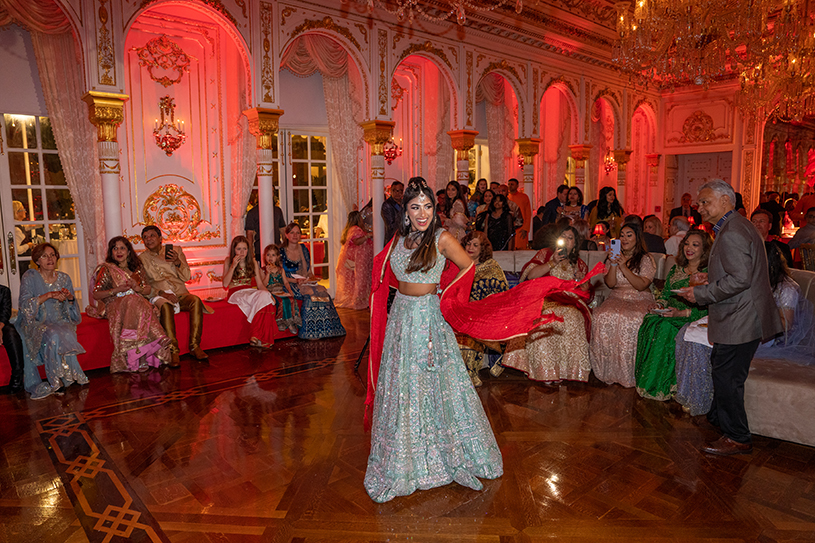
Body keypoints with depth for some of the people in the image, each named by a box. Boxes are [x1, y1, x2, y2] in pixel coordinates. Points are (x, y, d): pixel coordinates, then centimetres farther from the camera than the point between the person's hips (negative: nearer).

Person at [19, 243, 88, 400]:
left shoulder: (64, 278, 11)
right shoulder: (29, 277, 1)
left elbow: (73, 311, 12)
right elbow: (25, 305, -12)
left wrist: (70, 298, -10)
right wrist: (49, 295, -21)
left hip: (60, 322, 3)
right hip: (35, 323, -3)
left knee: (67, 334, -33)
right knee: (54, 336, -35)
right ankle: (58, 380, -23)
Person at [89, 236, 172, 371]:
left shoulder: (137, 268, 18)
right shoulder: (106, 269, 8)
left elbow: (147, 288, 17)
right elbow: (96, 295, 2)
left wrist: (138, 288, -6)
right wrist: (117, 290, -14)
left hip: (137, 302, 3)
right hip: (115, 305, -3)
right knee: (132, 301, -37)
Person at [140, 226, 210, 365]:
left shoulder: (176, 250, 13)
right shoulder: (142, 258, 10)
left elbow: (186, 277, 6)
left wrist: (177, 262, -13)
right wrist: (161, 293, -15)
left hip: (180, 294, 2)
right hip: (158, 296, -2)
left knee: (195, 300, -31)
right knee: (165, 305, -37)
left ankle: (195, 346, -30)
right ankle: (173, 350, -39)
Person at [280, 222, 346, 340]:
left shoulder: (304, 249, 14)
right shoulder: (281, 252, -1)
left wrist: (312, 278, -4)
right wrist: (296, 281, -17)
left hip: (306, 283, 5)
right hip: (290, 285, -5)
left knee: (322, 291, -25)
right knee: (310, 293, -32)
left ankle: (322, 329, -23)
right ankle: (309, 332, -26)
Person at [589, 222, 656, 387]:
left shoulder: (646, 260, 4)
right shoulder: (614, 256, 16)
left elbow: (641, 285, -10)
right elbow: (610, 284, 4)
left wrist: (624, 267, -18)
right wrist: (613, 264, -10)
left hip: (640, 301, -3)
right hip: (617, 298, 3)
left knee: (631, 320, -37)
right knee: (603, 317, -31)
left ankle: (627, 373, -23)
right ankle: (607, 370, -22)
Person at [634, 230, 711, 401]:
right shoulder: (676, 269, 18)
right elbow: (665, 294, 19)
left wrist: (682, 313, -22)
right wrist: (659, 304, -4)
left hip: (693, 318, -5)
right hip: (669, 314, 5)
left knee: (665, 329, -33)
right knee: (650, 323, -26)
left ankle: (661, 387, -21)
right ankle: (647, 382, -19)